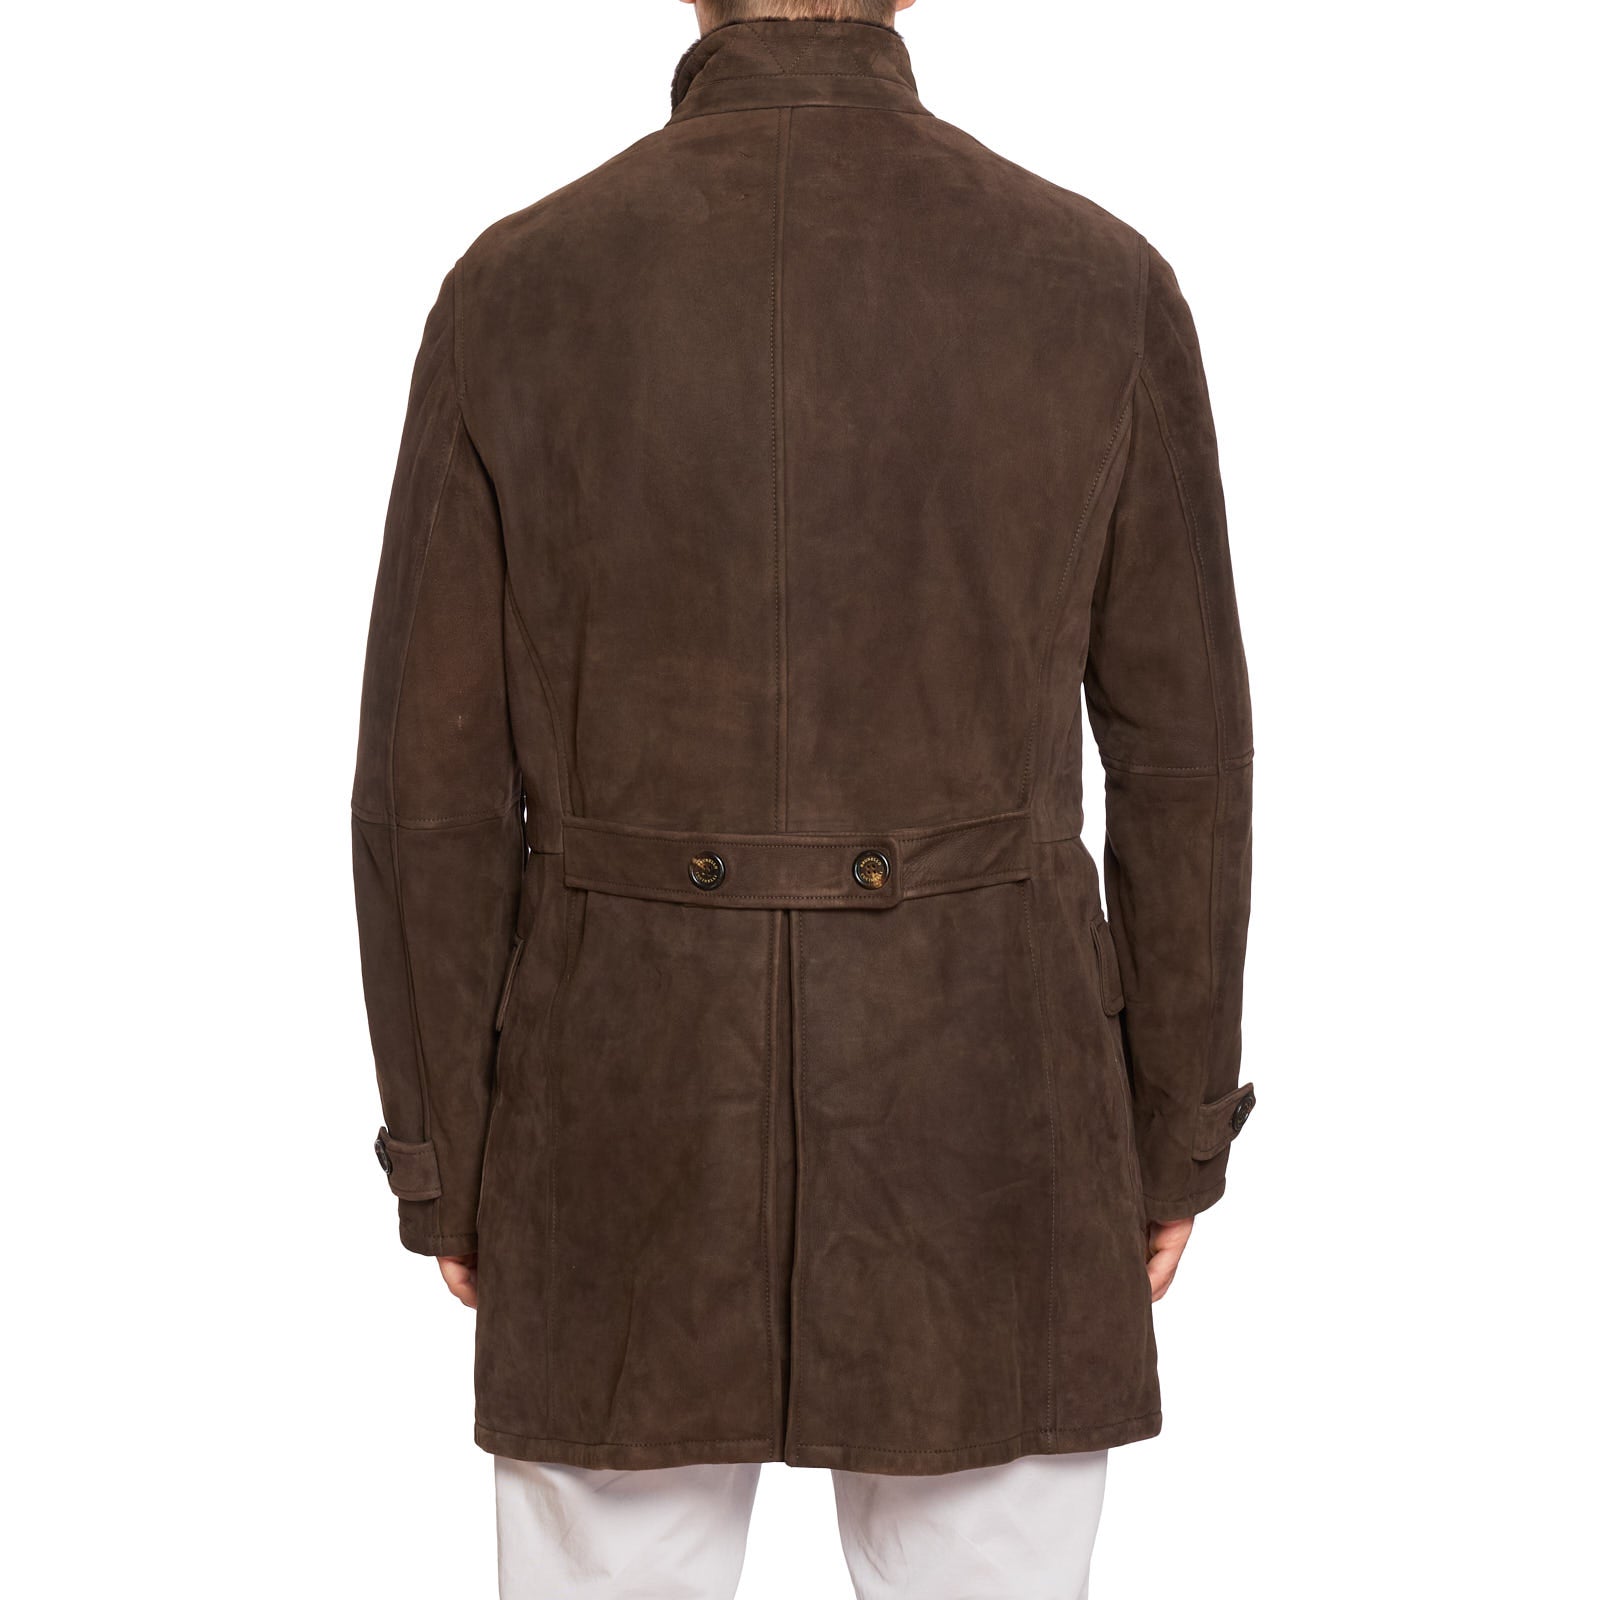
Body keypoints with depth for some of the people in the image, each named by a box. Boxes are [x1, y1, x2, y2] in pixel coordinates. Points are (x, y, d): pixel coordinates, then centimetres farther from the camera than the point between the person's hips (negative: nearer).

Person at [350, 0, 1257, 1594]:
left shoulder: (519, 289, -9)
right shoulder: (1100, 284, -8)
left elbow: (435, 780, -6)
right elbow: (1178, 752, -3)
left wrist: (446, 1161, 6)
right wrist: (1178, 1132, 9)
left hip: (640, 1101, 0)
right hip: (980, 1100, 0)